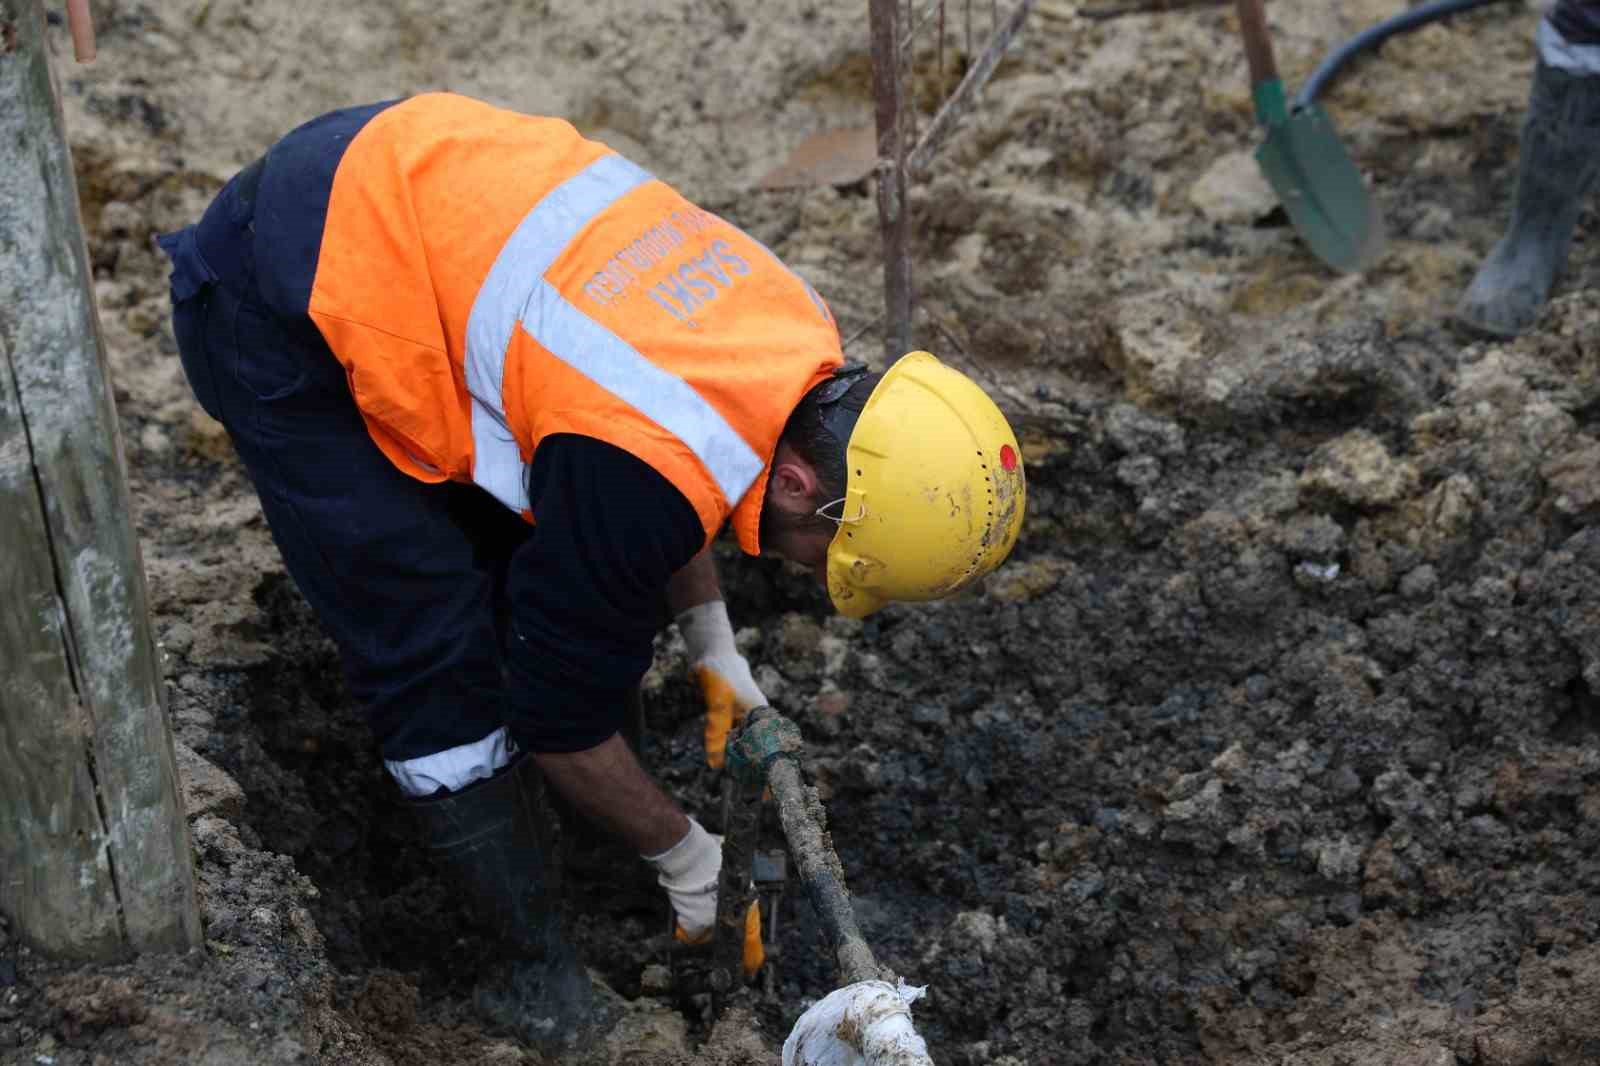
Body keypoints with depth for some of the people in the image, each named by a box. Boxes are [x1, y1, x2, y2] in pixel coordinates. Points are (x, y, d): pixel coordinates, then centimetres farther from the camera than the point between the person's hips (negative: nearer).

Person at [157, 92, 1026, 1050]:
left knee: (546, 561, 13)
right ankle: (544, 980, 9)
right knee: (445, 661, -7)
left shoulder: (798, 332, -7)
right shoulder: (641, 479, -31)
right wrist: (682, 853, 2)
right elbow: (560, 709, -14)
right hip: (285, 316, -9)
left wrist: (714, 647, 18)